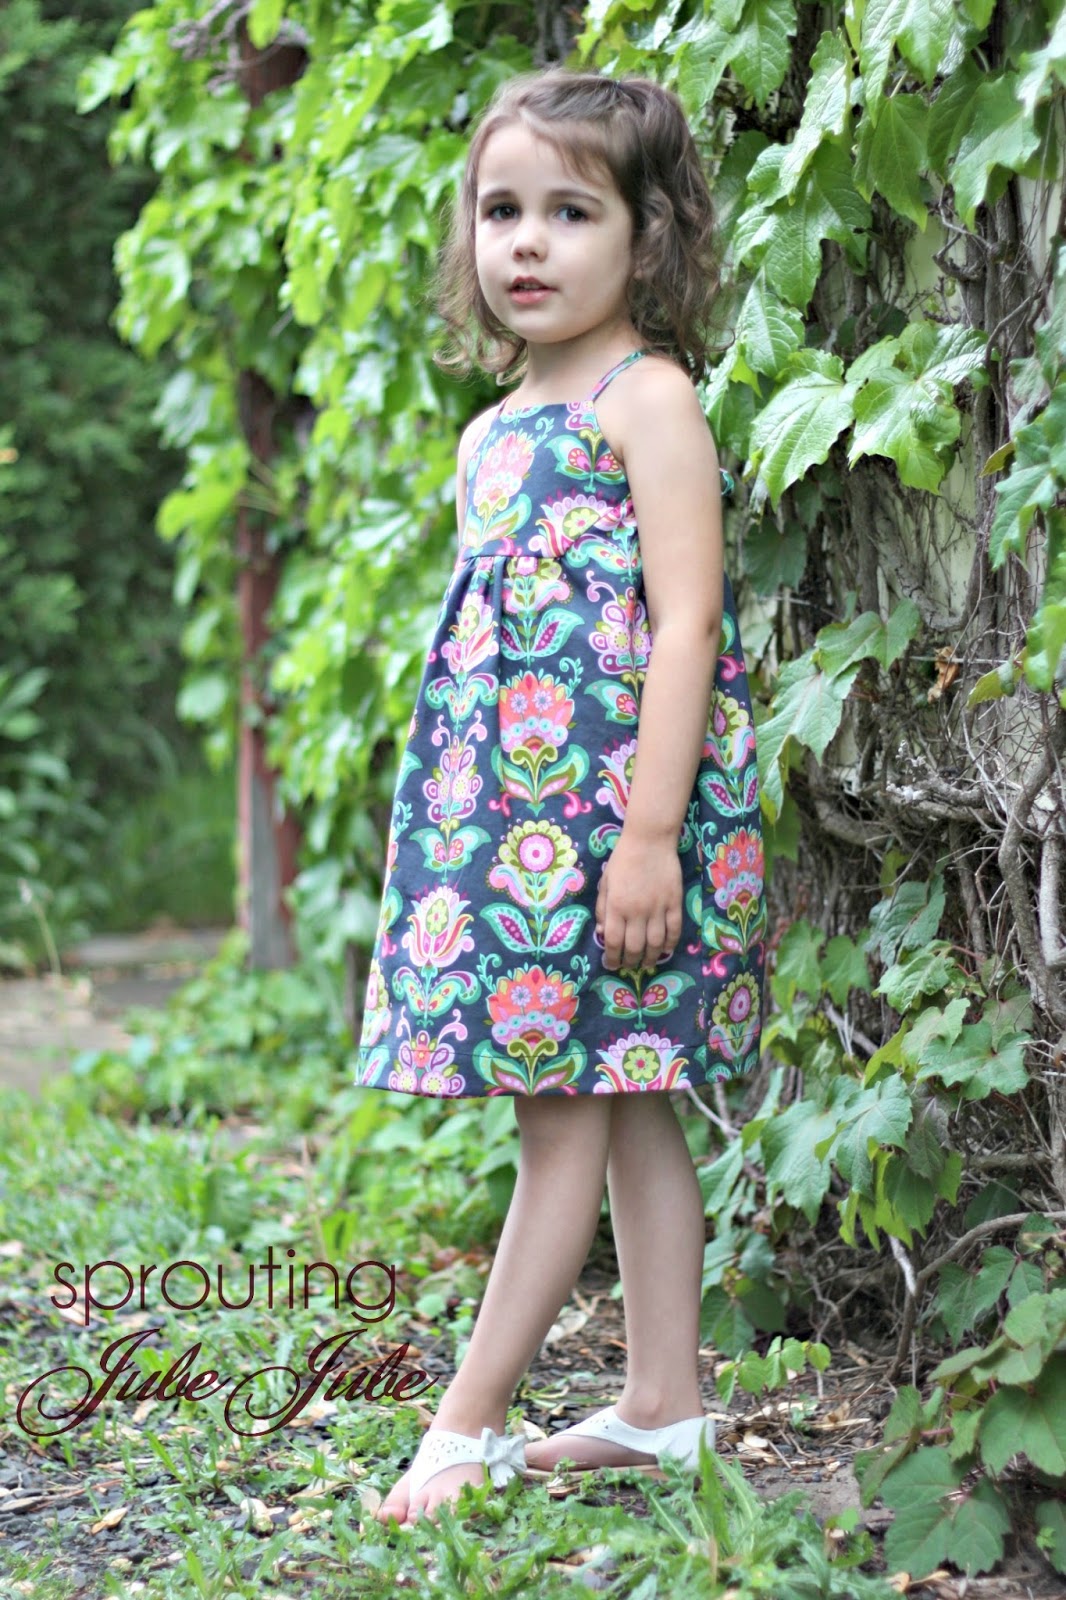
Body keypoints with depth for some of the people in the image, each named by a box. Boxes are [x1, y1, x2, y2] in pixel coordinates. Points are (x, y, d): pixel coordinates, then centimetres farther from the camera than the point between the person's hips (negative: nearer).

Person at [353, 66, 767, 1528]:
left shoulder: (649, 399, -8)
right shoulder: (495, 432, 17)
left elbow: (684, 623, -15)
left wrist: (650, 830, -21)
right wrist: (455, 834, 20)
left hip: (610, 797, -9)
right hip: (508, 805, 9)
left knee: (568, 1109, -5)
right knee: (626, 1110, 11)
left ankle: (469, 1422, -3)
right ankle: (664, 1406, 16)